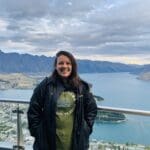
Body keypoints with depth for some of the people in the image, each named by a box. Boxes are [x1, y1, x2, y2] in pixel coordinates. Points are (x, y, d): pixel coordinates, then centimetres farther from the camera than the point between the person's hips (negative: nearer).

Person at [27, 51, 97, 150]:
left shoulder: (82, 87, 0)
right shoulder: (45, 85, -6)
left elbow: (92, 108, 10)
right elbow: (33, 110, -1)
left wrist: (86, 129, 3)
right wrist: (36, 131, -4)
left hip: (75, 141, 2)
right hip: (49, 141, -1)